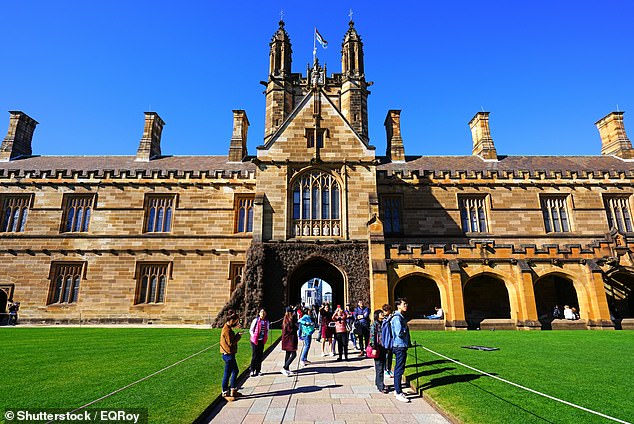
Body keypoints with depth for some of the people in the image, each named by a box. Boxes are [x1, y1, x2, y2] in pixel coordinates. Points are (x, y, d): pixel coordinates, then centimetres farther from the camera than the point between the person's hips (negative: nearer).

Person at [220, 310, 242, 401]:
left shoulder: (228, 328, 10)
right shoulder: (227, 330, -21)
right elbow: (230, 343, -22)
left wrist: (237, 335, 3)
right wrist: (238, 336, -12)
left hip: (230, 354, 10)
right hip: (228, 354, -10)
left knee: (235, 371, 18)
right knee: (227, 373, 2)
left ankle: (233, 391, 28)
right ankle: (225, 393, 15)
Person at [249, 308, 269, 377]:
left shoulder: (266, 322, 6)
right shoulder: (255, 320, -7)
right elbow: (251, 330, -4)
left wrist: (266, 337, 4)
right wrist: (254, 337, -11)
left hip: (262, 341, 4)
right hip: (255, 341, -4)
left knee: (260, 356, 7)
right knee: (254, 356, -3)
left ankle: (258, 370, 17)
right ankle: (252, 370, 7)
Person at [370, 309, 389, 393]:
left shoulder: (383, 323, 11)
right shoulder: (374, 324, -9)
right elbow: (372, 336, -13)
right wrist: (374, 348, -17)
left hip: (383, 348, 7)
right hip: (378, 348, -7)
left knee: (382, 367, 13)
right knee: (379, 368, -2)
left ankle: (378, 383, 26)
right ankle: (380, 387, 3)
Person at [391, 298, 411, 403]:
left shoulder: (401, 317, 14)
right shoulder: (397, 318, -18)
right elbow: (399, 333, -26)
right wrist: (405, 329, -9)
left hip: (402, 346, 10)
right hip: (400, 346, -10)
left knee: (399, 368, 16)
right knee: (399, 369, -5)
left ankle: (397, 390, 26)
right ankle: (398, 393, 1)